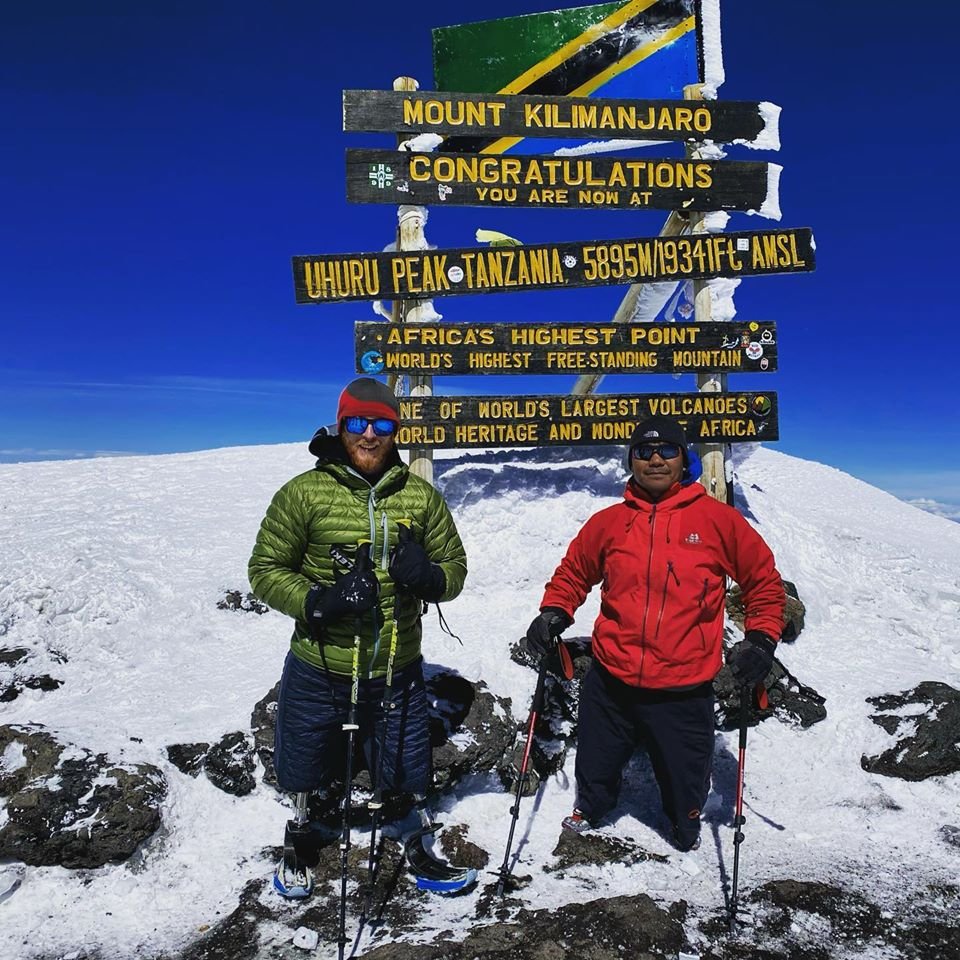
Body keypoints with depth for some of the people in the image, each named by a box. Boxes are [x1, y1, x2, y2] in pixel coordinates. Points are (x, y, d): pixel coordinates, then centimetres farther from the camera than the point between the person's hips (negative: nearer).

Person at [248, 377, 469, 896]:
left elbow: (455, 567, 4)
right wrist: (317, 602, -22)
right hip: (317, 672, -1)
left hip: (397, 673, 1)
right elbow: (265, 570, -5)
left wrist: (428, 577, -19)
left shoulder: (421, 496, -3)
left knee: (406, 781, 18)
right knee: (306, 775, 23)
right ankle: (298, 843, 55)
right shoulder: (304, 492, -10)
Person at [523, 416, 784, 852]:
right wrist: (553, 613, -2)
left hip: (683, 689, -1)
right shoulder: (608, 522, 0)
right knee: (596, 768, 22)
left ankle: (687, 831, 52)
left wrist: (761, 638, -4)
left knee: (685, 780, 19)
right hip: (609, 681, 2)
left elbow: (764, 579, 4)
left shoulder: (717, 519, -5)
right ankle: (587, 811, 54)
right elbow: (573, 572, 13)